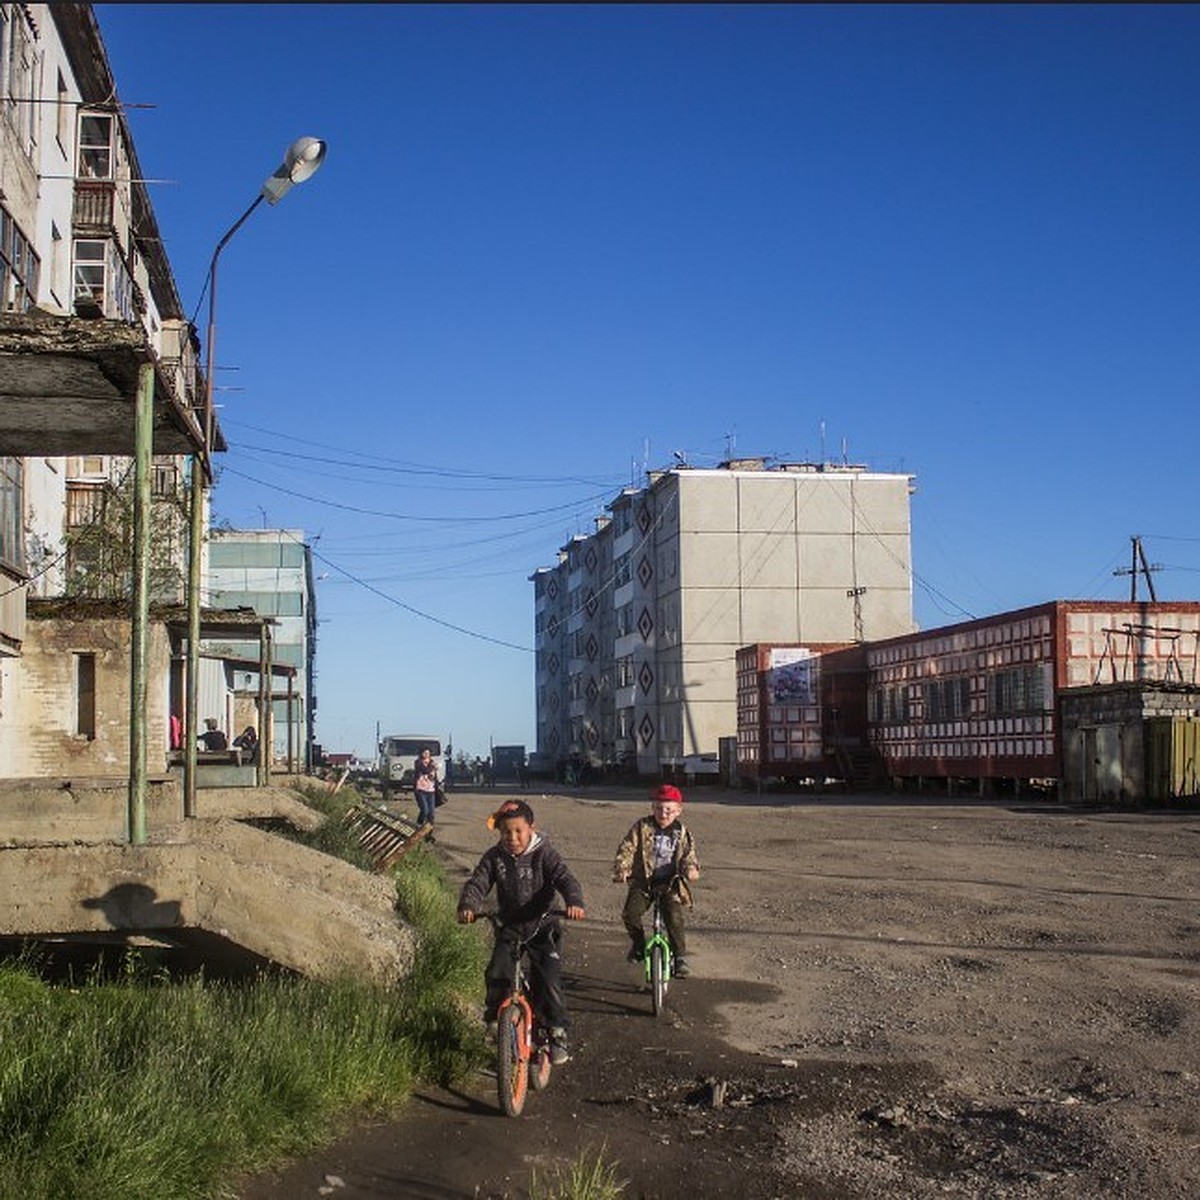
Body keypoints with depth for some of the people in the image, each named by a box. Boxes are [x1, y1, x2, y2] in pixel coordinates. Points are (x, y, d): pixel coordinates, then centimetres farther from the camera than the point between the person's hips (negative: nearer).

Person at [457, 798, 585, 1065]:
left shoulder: (544, 854, -10)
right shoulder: (494, 858, -2)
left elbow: (565, 878, -21)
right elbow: (477, 883, -9)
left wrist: (574, 902, -42)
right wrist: (467, 906, -30)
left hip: (541, 926, -2)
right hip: (509, 926, 2)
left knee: (547, 978, -13)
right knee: (497, 974, -14)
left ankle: (557, 1031, 2)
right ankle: (495, 1009, 15)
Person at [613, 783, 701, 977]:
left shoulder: (682, 832, 5)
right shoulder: (642, 827, -1)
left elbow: (689, 854, 3)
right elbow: (627, 848, -5)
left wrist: (691, 869, -20)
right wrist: (621, 869, -21)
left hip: (669, 883, 0)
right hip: (643, 881, 0)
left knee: (674, 917, -20)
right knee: (630, 913, -20)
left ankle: (680, 957, -4)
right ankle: (638, 944, 9)